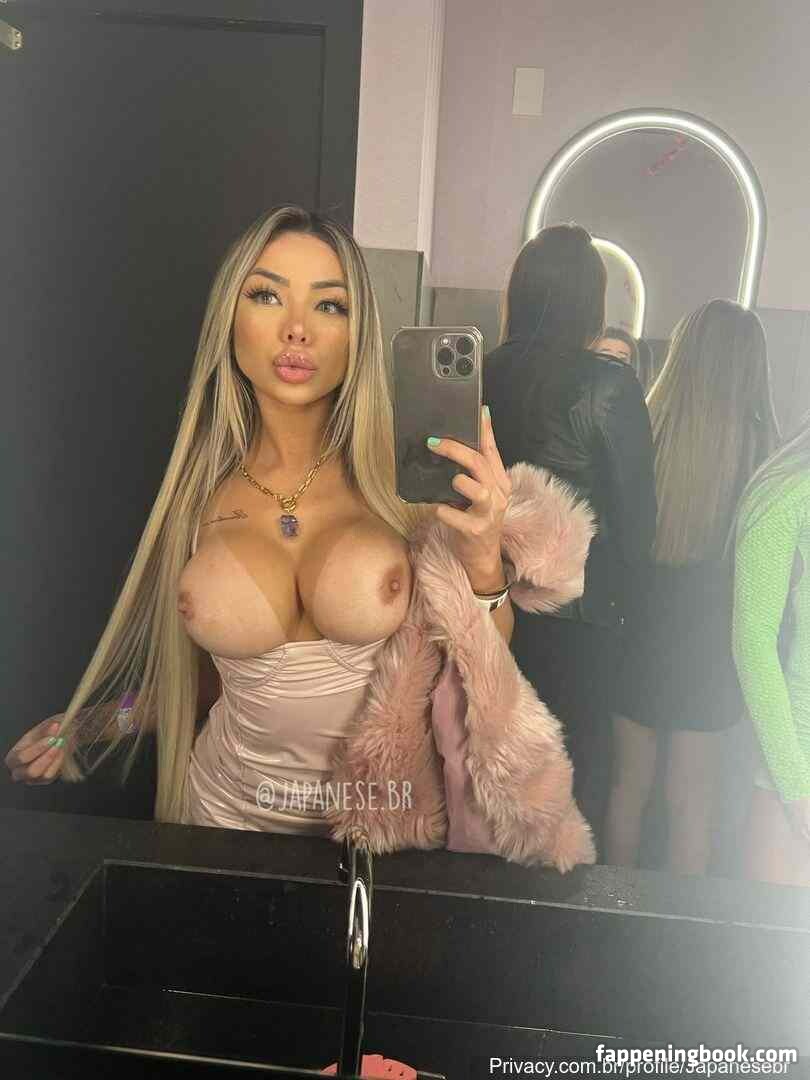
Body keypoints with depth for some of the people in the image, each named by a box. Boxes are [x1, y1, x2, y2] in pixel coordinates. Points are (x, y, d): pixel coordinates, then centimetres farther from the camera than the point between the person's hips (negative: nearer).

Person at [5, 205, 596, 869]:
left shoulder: (406, 477, -14)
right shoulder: (203, 490, -5)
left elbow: (487, 677, -10)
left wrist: (483, 562, -26)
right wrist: (95, 728, 10)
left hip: (391, 821, -2)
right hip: (233, 814, 2)